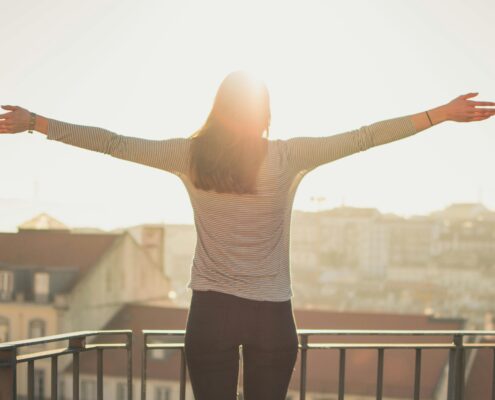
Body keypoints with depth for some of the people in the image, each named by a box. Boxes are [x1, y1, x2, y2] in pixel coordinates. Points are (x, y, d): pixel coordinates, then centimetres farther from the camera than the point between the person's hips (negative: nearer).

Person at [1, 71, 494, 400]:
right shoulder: (289, 157, -6)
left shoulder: (191, 155, -3)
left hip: (210, 311, 1)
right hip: (272, 314, -1)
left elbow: (112, 142, 1)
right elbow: (364, 137, -3)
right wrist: (443, 113, 3)